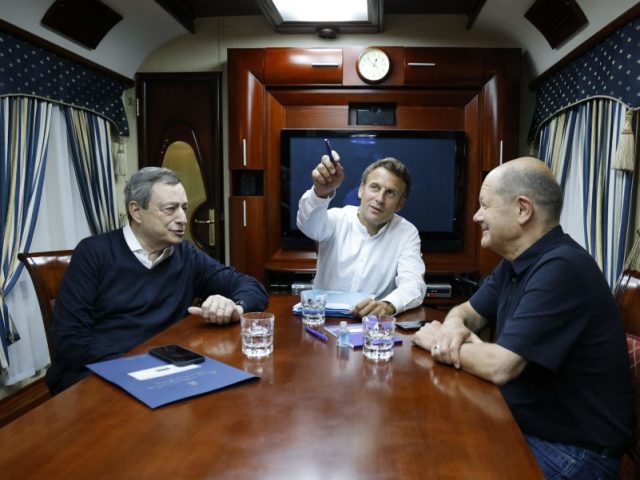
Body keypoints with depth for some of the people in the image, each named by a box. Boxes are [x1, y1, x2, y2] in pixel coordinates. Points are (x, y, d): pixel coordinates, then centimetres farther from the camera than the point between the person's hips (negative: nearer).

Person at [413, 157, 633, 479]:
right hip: (522, 423, 8)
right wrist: (453, 325, -12)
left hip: (570, 450, -8)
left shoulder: (561, 269, -27)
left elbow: (500, 366, -30)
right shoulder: (516, 262, 5)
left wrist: (435, 340, -12)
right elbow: (469, 311, 13)